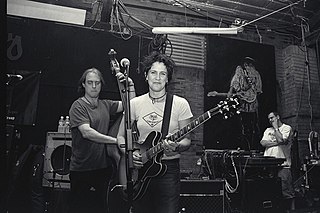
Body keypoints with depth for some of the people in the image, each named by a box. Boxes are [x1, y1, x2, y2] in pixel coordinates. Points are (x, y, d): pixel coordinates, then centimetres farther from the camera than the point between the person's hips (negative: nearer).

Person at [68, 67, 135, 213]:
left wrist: (130, 85, -5)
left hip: (103, 167, 5)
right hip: (82, 170, -5)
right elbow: (87, 132, -20)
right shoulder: (78, 106, -8)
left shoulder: (106, 105, 9)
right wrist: (117, 140, -22)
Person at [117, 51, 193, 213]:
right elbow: (121, 136, 9)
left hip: (169, 168, -2)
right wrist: (129, 153, -9)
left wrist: (176, 147, -21)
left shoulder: (180, 104, -4)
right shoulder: (135, 103, 2)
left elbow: (187, 140, 0)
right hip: (140, 167, 2)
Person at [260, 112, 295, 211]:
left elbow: (280, 139, -15)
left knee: (287, 192, -4)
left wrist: (275, 127, -2)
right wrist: (277, 142, -6)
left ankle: (291, 209, 10)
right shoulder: (268, 130, 19)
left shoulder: (287, 128, 4)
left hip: (283, 165, -4)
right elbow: (263, 143, 4)